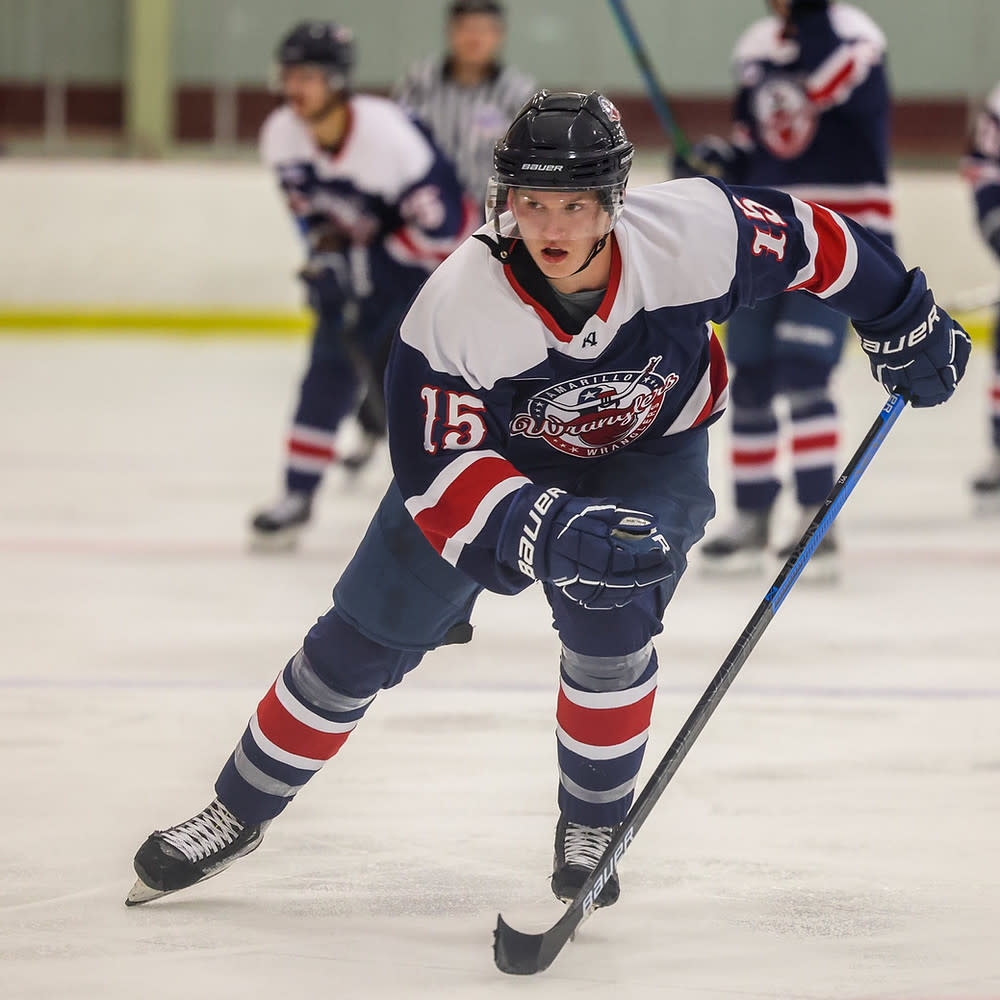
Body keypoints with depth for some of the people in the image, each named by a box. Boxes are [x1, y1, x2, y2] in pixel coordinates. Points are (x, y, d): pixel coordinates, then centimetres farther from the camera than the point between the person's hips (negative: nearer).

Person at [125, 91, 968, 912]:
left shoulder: (692, 235, -33)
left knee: (607, 621, -25)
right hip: (491, 449, 0)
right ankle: (238, 814, 20)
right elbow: (440, 473, -35)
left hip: (651, 449, 0)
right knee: (364, 638, 0)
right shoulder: (457, 306, -36)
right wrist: (546, 532, -51)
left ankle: (593, 828, 1)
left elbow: (809, 243, -14)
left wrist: (906, 324, -1)